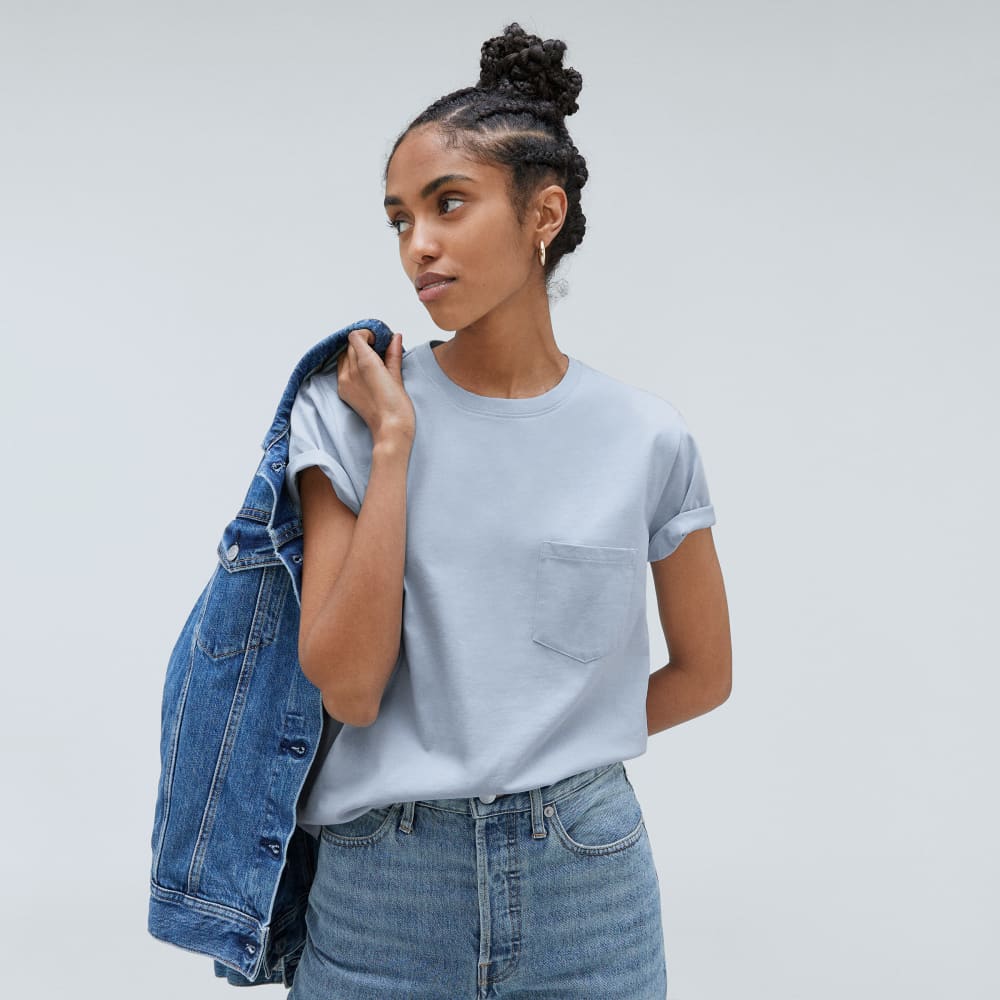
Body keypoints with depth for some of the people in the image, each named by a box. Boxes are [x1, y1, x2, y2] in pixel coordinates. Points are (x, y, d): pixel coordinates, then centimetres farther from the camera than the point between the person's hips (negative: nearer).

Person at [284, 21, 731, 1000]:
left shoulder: (647, 439, -4)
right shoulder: (346, 411, -6)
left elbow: (703, 674, 8)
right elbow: (347, 688, -14)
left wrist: (563, 748, 1)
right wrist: (393, 443, -15)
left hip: (586, 879, 1)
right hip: (385, 887, 0)